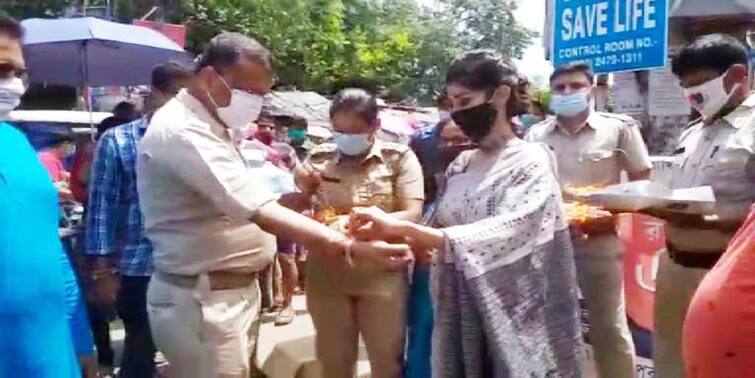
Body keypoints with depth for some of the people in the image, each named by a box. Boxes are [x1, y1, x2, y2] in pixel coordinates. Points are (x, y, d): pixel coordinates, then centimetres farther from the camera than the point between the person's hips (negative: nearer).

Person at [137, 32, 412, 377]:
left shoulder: (211, 126, 13)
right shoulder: (182, 131, -21)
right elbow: (259, 211, -31)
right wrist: (352, 249, -35)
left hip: (233, 291, 10)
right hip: (203, 301, -10)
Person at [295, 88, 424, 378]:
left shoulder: (399, 157, -3)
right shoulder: (319, 158, 2)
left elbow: (413, 215, -12)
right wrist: (301, 186, -15)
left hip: (382, 275, -2)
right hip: (327, 275, 2)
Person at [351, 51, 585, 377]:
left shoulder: (531, 162, -12)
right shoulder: (459, 166, 7)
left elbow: (502, 236, -26)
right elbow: (442, 232, 10)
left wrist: (401, 227, -30)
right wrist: (394, 238, -9)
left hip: (511, 314, -5)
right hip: (459, 311, 6)